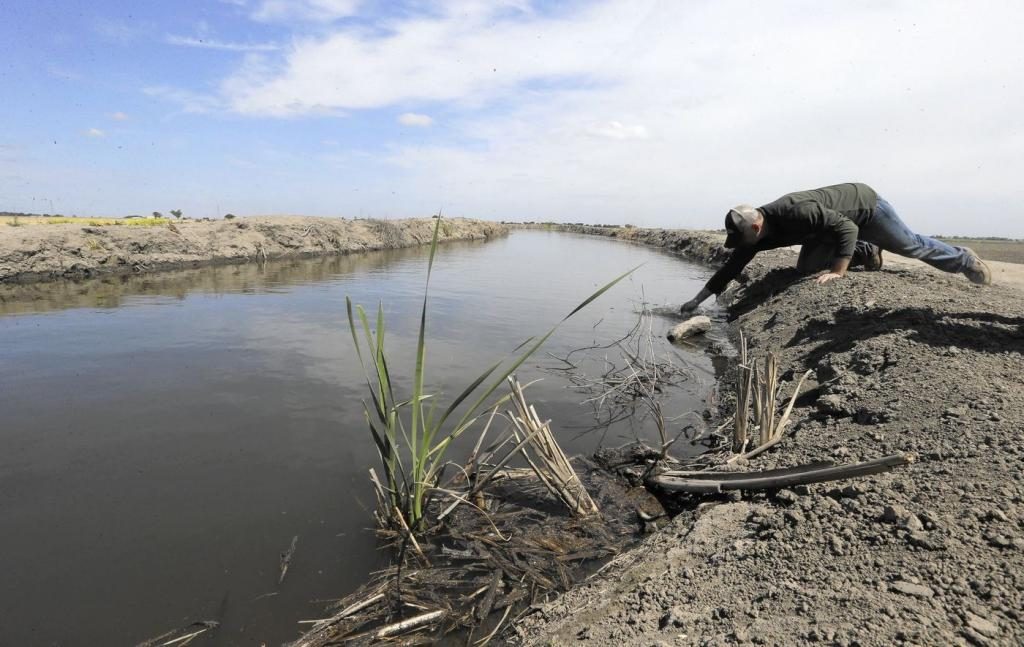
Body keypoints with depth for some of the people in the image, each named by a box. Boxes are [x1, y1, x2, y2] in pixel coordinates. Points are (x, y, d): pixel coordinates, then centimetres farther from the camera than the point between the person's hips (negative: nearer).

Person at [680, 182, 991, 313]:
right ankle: (866, 253, 17)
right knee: (806, 267, -1)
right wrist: (699, 298, -17)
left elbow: (847, 228, -39)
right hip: (841, 217, 7)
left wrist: (838, 272, -44)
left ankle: (965, 261, 34)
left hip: (866, 205, -7)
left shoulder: (797, 212, -41)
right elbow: (734, 264, -15)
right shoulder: (757, 230, -19)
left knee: (912, 245, 8)